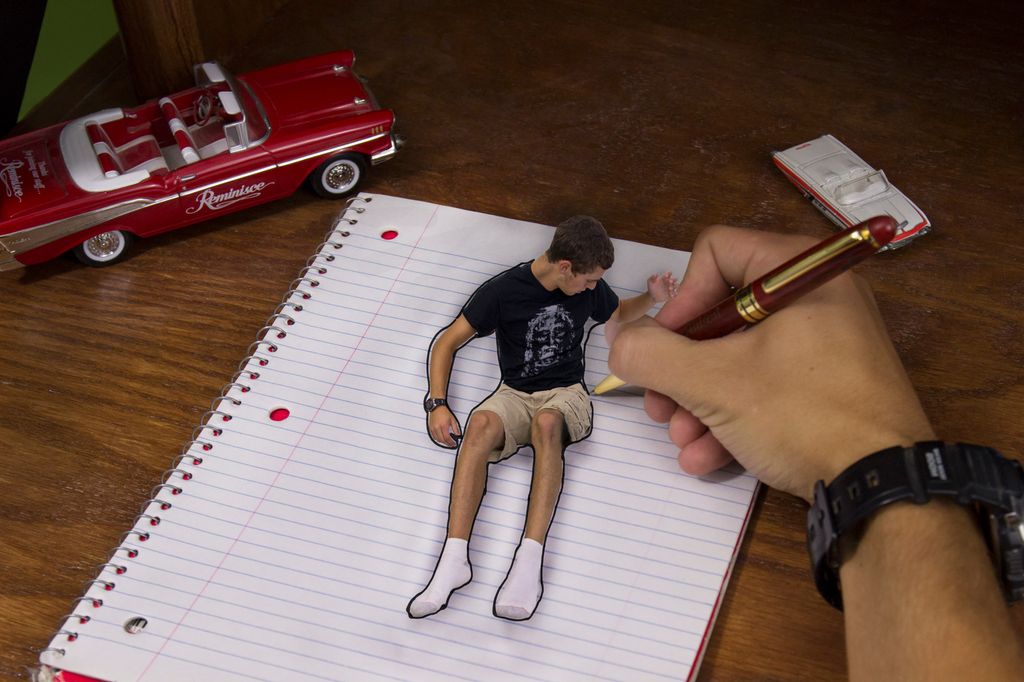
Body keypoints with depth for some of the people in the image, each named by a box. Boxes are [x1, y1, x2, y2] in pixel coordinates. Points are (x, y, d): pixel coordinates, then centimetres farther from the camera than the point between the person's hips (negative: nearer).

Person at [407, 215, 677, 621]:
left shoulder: (589, 289, 2)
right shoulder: (503, 291, -8)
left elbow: (619, 315, 26)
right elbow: (447, 342, -3)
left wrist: (652, 298, 5)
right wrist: (438, 404, -15)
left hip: (566, 394, 1)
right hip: (514, 394, -1)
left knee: (546, 424, -38)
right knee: (481, 424, -37)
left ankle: (529, 561, -49)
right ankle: (454, 560, -45)